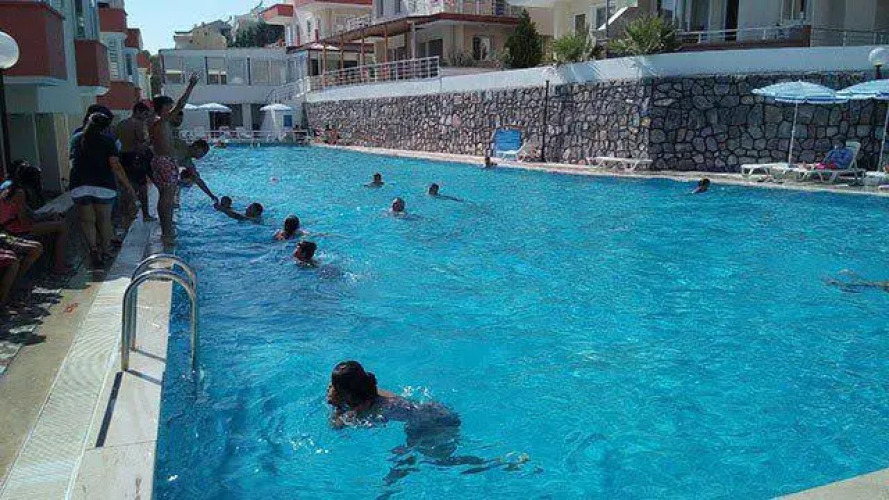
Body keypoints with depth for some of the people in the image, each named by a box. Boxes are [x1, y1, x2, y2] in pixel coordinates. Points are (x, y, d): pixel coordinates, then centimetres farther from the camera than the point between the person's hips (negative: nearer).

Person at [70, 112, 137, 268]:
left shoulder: (76, 138, 14)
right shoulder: (107, 141, 1)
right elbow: (116, 166, -9)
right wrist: (129, 188, -9)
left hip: (79, 187, 2)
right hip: (103, 187, -2)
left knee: (87, 221, 9)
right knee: (104, 220, 13)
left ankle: (93, 249, -10)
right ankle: (104, 251, 19)